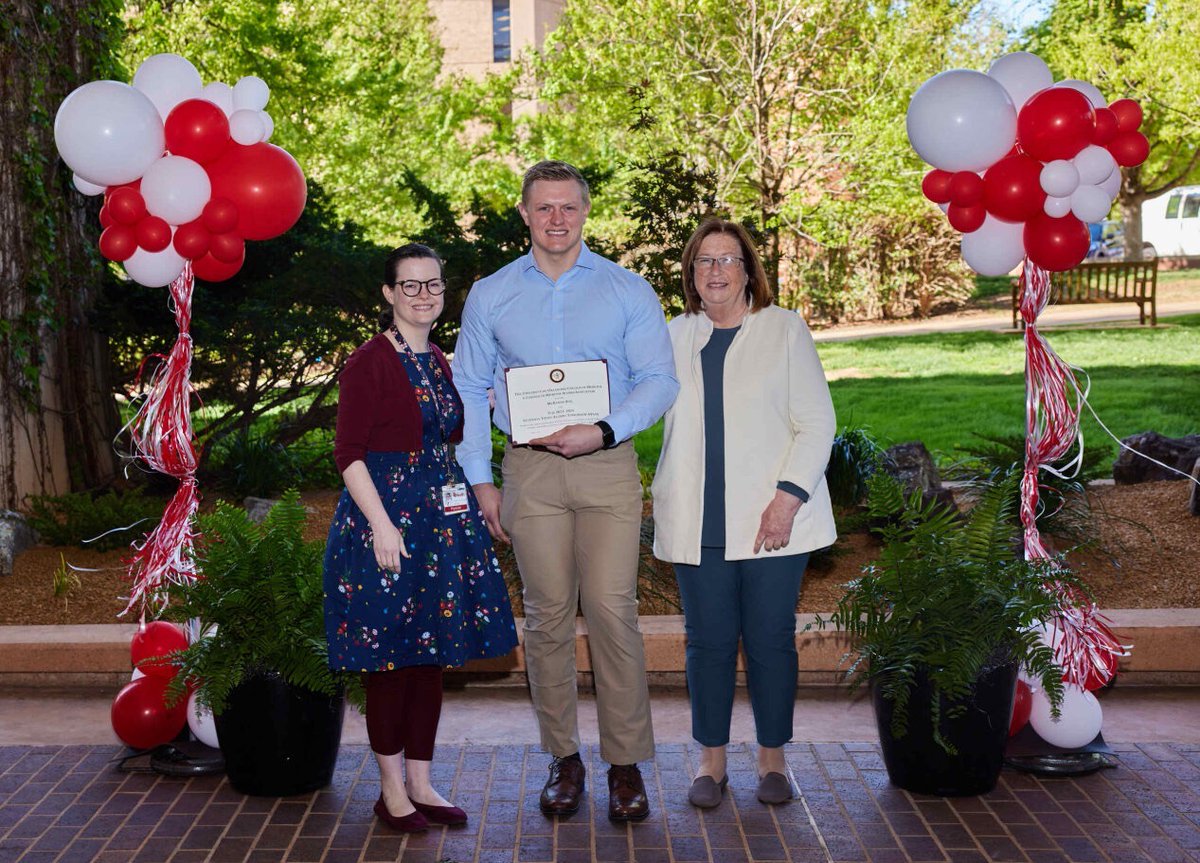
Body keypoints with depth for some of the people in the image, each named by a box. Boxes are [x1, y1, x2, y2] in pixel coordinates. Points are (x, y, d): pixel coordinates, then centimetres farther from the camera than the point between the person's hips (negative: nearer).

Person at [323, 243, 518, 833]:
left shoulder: (437, 362, 14)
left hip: (440, 516, 8)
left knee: (431, 651, 11)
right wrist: (381, 524, -20)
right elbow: (349, 453, -13)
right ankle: (391, 788, 13)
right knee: (389, 655, 0)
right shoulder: (369, 362, -9)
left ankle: (420, 782, 21)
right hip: (386, 517, -7)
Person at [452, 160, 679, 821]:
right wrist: (480, 480, 4)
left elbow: (659, 380, 1)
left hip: (607, 466, -1)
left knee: (612, 610, -8)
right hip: (530, 471, 2)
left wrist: (602, 432, -14)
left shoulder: (628, 291, 5)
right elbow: (469, 391, 12)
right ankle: (563, 759, 14)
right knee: (547, 615, 3)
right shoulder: (489, 297, 10)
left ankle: (625, 762, 2)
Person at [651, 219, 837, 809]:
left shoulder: (785, 330, 4)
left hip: (771, 518, -2)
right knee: (709, 642, 3)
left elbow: (817, 422, -1)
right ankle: (712, 759, 16)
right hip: (698, 524, 2)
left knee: (770, 640, 2)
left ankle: (772, 758, 17)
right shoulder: (677, 337, 13)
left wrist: (789, 497, -12)